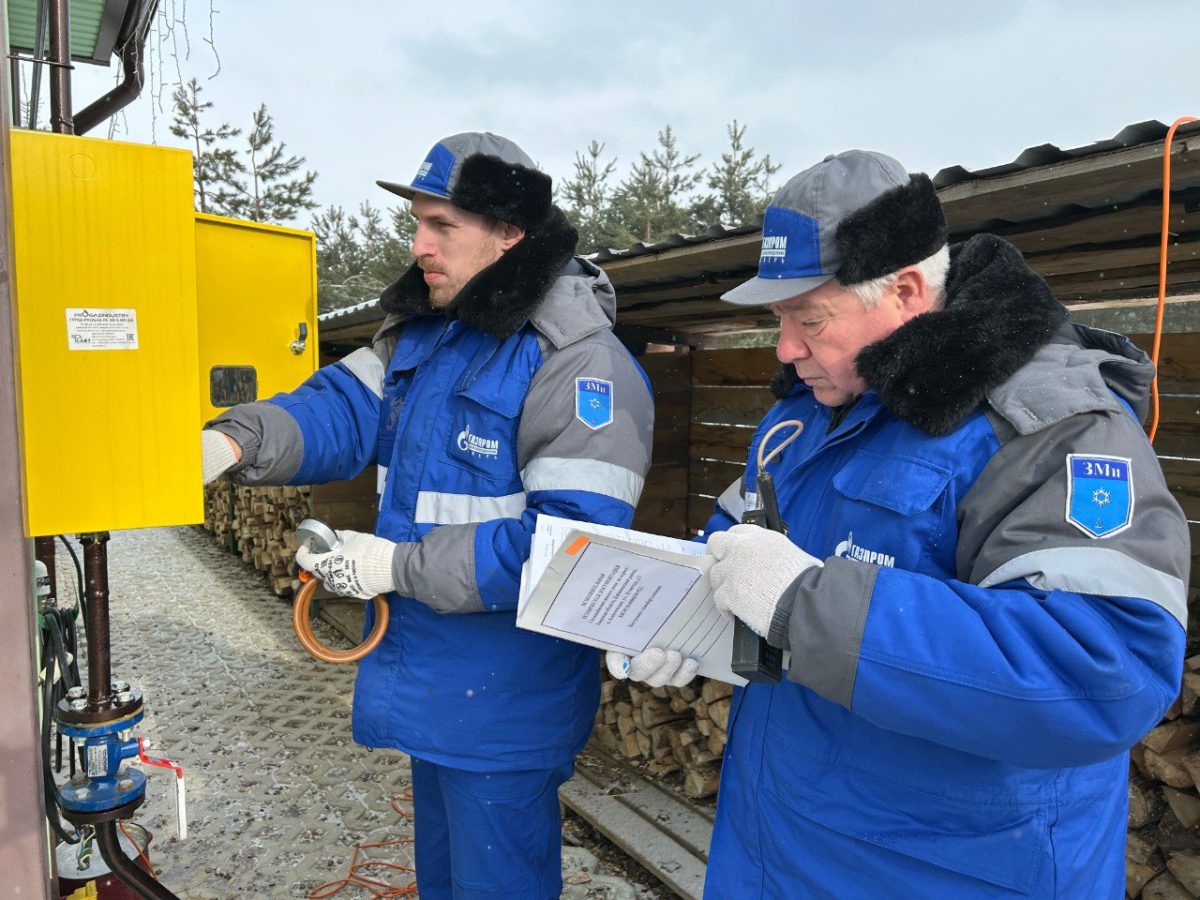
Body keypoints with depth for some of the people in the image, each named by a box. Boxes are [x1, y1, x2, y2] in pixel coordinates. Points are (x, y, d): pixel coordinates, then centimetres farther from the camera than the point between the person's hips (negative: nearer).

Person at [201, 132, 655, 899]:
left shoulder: (581, 365, -23)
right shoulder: (420, 332, 5)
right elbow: (343, 407, -2)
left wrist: (396, 565, -25)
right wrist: (235, 442, -22)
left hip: (506, 708, -8)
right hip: (430, 684, 8)